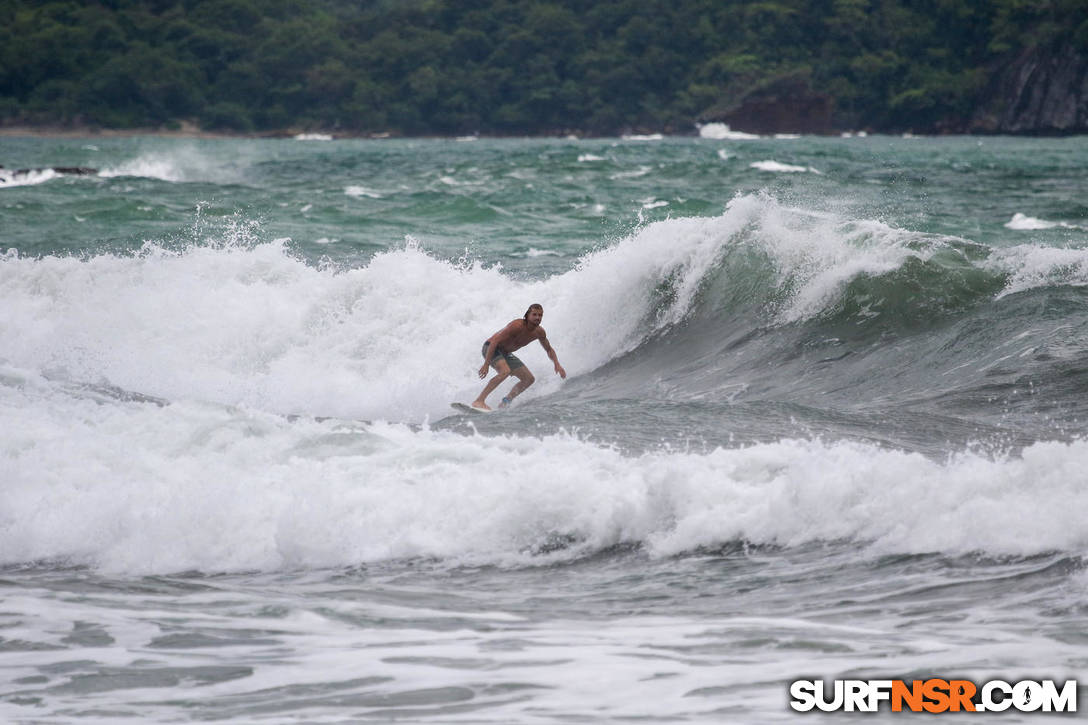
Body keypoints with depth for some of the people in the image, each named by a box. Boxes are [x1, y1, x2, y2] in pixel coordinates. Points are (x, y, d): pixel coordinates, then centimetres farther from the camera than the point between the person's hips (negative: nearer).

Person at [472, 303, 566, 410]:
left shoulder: (539, 332, -7)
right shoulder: (517, 326, -30)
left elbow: (549, 350, 12)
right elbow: (494, 341, -31)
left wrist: (557, 364, -6)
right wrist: (486, 364, -35)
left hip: (505, 353, 8)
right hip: (490, 348, -8)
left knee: (529, 379, 4)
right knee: (505, 371, -35)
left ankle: (504, 403, 10)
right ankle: (479, 401, -36)